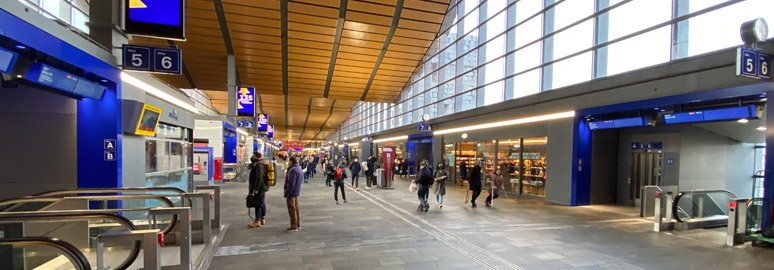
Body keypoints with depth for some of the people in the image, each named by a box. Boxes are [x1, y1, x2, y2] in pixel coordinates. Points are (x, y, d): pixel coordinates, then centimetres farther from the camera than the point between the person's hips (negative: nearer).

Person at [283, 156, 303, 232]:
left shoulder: (293, 170, -20)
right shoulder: (299, 169, 12)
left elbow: (291, 183, -24)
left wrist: (286, 193, -19)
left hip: (291, 193, -10)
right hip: (297, 192, 10)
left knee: (292, 210, -3)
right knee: (296, 208, 16)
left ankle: (294, 226, 3)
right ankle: (298, 225, 24)